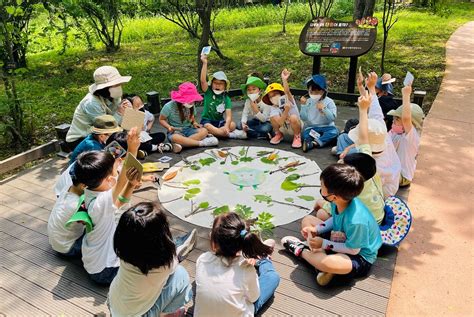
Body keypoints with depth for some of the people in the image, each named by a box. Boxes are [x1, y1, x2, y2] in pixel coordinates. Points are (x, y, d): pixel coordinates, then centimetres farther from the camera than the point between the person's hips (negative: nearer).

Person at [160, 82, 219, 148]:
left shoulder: (191, 106, 4)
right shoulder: (169, 106, -11)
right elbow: (162, 119, -2)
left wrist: (194, 123, -5)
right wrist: (169, 127, -21)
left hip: (188, 129, 5)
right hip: (175, 132, -4)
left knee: (204, 131, -24)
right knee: (175, 138, -42)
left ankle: (180, 145, -36)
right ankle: (201, 143, -38)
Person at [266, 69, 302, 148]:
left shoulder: (288, 100, -16)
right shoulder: (273, 109, -11)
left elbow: (287, 92, -41)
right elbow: (280, 123, -26)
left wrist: (284, 80, -59)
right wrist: (286, 110, -40)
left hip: (295, 127, -2)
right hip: (283, 129, 3)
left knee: (293, 117, -36)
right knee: (273, 117, -24)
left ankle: (297, 137, -8)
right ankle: (279, 134, 4)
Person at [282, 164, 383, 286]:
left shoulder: (356, 221, -38)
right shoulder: (339, 201, -16)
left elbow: (353, 249, -23)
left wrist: (323, 244, -19)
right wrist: (316, 230, -8)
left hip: (359, 256, -8)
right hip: (341, 238, 8)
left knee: (329, 263, -40)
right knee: (307, 220, 7)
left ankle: (300, 250, -7)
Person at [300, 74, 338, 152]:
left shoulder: (329, 102, -3)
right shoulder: (308, 102, 3)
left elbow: (332, 118, -12)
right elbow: (304, 118, -2)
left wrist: (324, 109, -24)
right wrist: (303, 105, -12)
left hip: (326, 127, -1)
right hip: (311, 127, 1)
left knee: (334, 131, -32)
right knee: (306, 135, -29)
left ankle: (314, 143, -42)